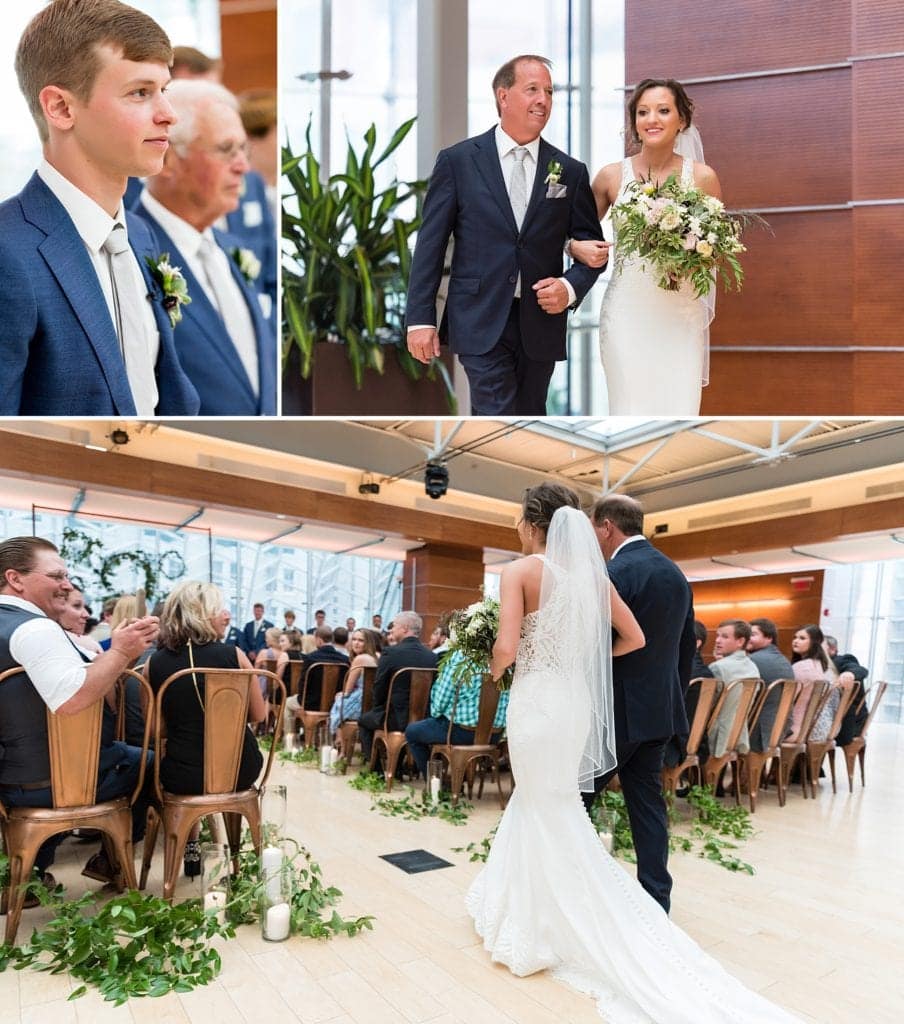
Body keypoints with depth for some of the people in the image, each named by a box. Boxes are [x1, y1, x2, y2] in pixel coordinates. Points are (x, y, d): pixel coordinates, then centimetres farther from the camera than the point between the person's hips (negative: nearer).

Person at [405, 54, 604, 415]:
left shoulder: (571, 171, 7)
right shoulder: (457, 161, 0)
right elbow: (430, 244, -1)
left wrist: (571, 287, -10)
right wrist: (420, 318, -6)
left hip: (541, 324, 4)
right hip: (481, 322, -3)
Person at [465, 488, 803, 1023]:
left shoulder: (520, 571, -12)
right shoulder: (592, 573, 4)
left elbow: (506, 647, -20)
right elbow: (635, 639, 8)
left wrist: (495, 670, 2)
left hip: (536, 701, -6)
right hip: (577, 699, 6)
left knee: (548, 814, 9)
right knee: (536, 802, 21)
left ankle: (561, 927, 24)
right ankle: (528, 906, 35)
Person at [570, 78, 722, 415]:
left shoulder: (703, 177, 3)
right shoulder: (611, 175, 3)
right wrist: (578, 248, -7)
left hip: (682, 314, 0)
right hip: (626, 311, 0)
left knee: (679, 411, -2)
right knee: (629, 411, -1)